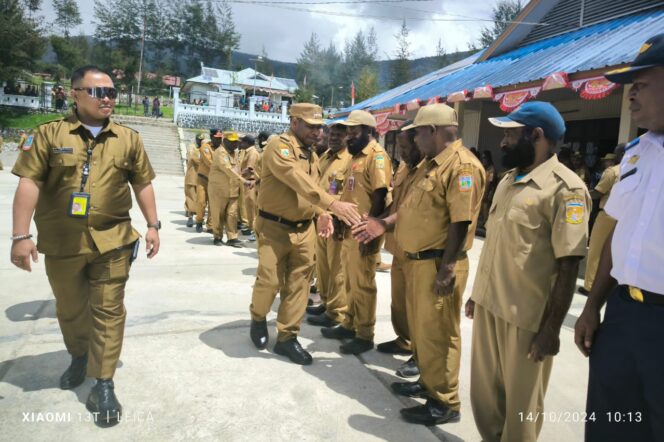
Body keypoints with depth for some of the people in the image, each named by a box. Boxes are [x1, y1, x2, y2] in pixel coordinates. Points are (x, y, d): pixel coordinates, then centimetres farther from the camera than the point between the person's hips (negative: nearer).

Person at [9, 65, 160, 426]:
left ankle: (104, 384, 11)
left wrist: (153, 225, 4)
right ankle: (79, 356, 45)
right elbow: (29, 183, -7)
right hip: (61, 243, 1)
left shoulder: (128, 139, 4)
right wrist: (20, 235, -12)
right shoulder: (50, 134, -2)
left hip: (111, 242, 0)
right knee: (70, 309, 19)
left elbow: (143, 184, 9)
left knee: (107, 311, 2)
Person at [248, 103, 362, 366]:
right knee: (270, 281, -3)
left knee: (298, 284, 7)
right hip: (275, 227, -7)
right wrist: (333, 204, -40)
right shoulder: (279, 146, -15)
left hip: (304, 229, 7)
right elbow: (299, 180, -30)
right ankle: (258, 319, 28)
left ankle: (287, 337, 20)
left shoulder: (312, 154, 12)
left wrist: (322, 214, -5)